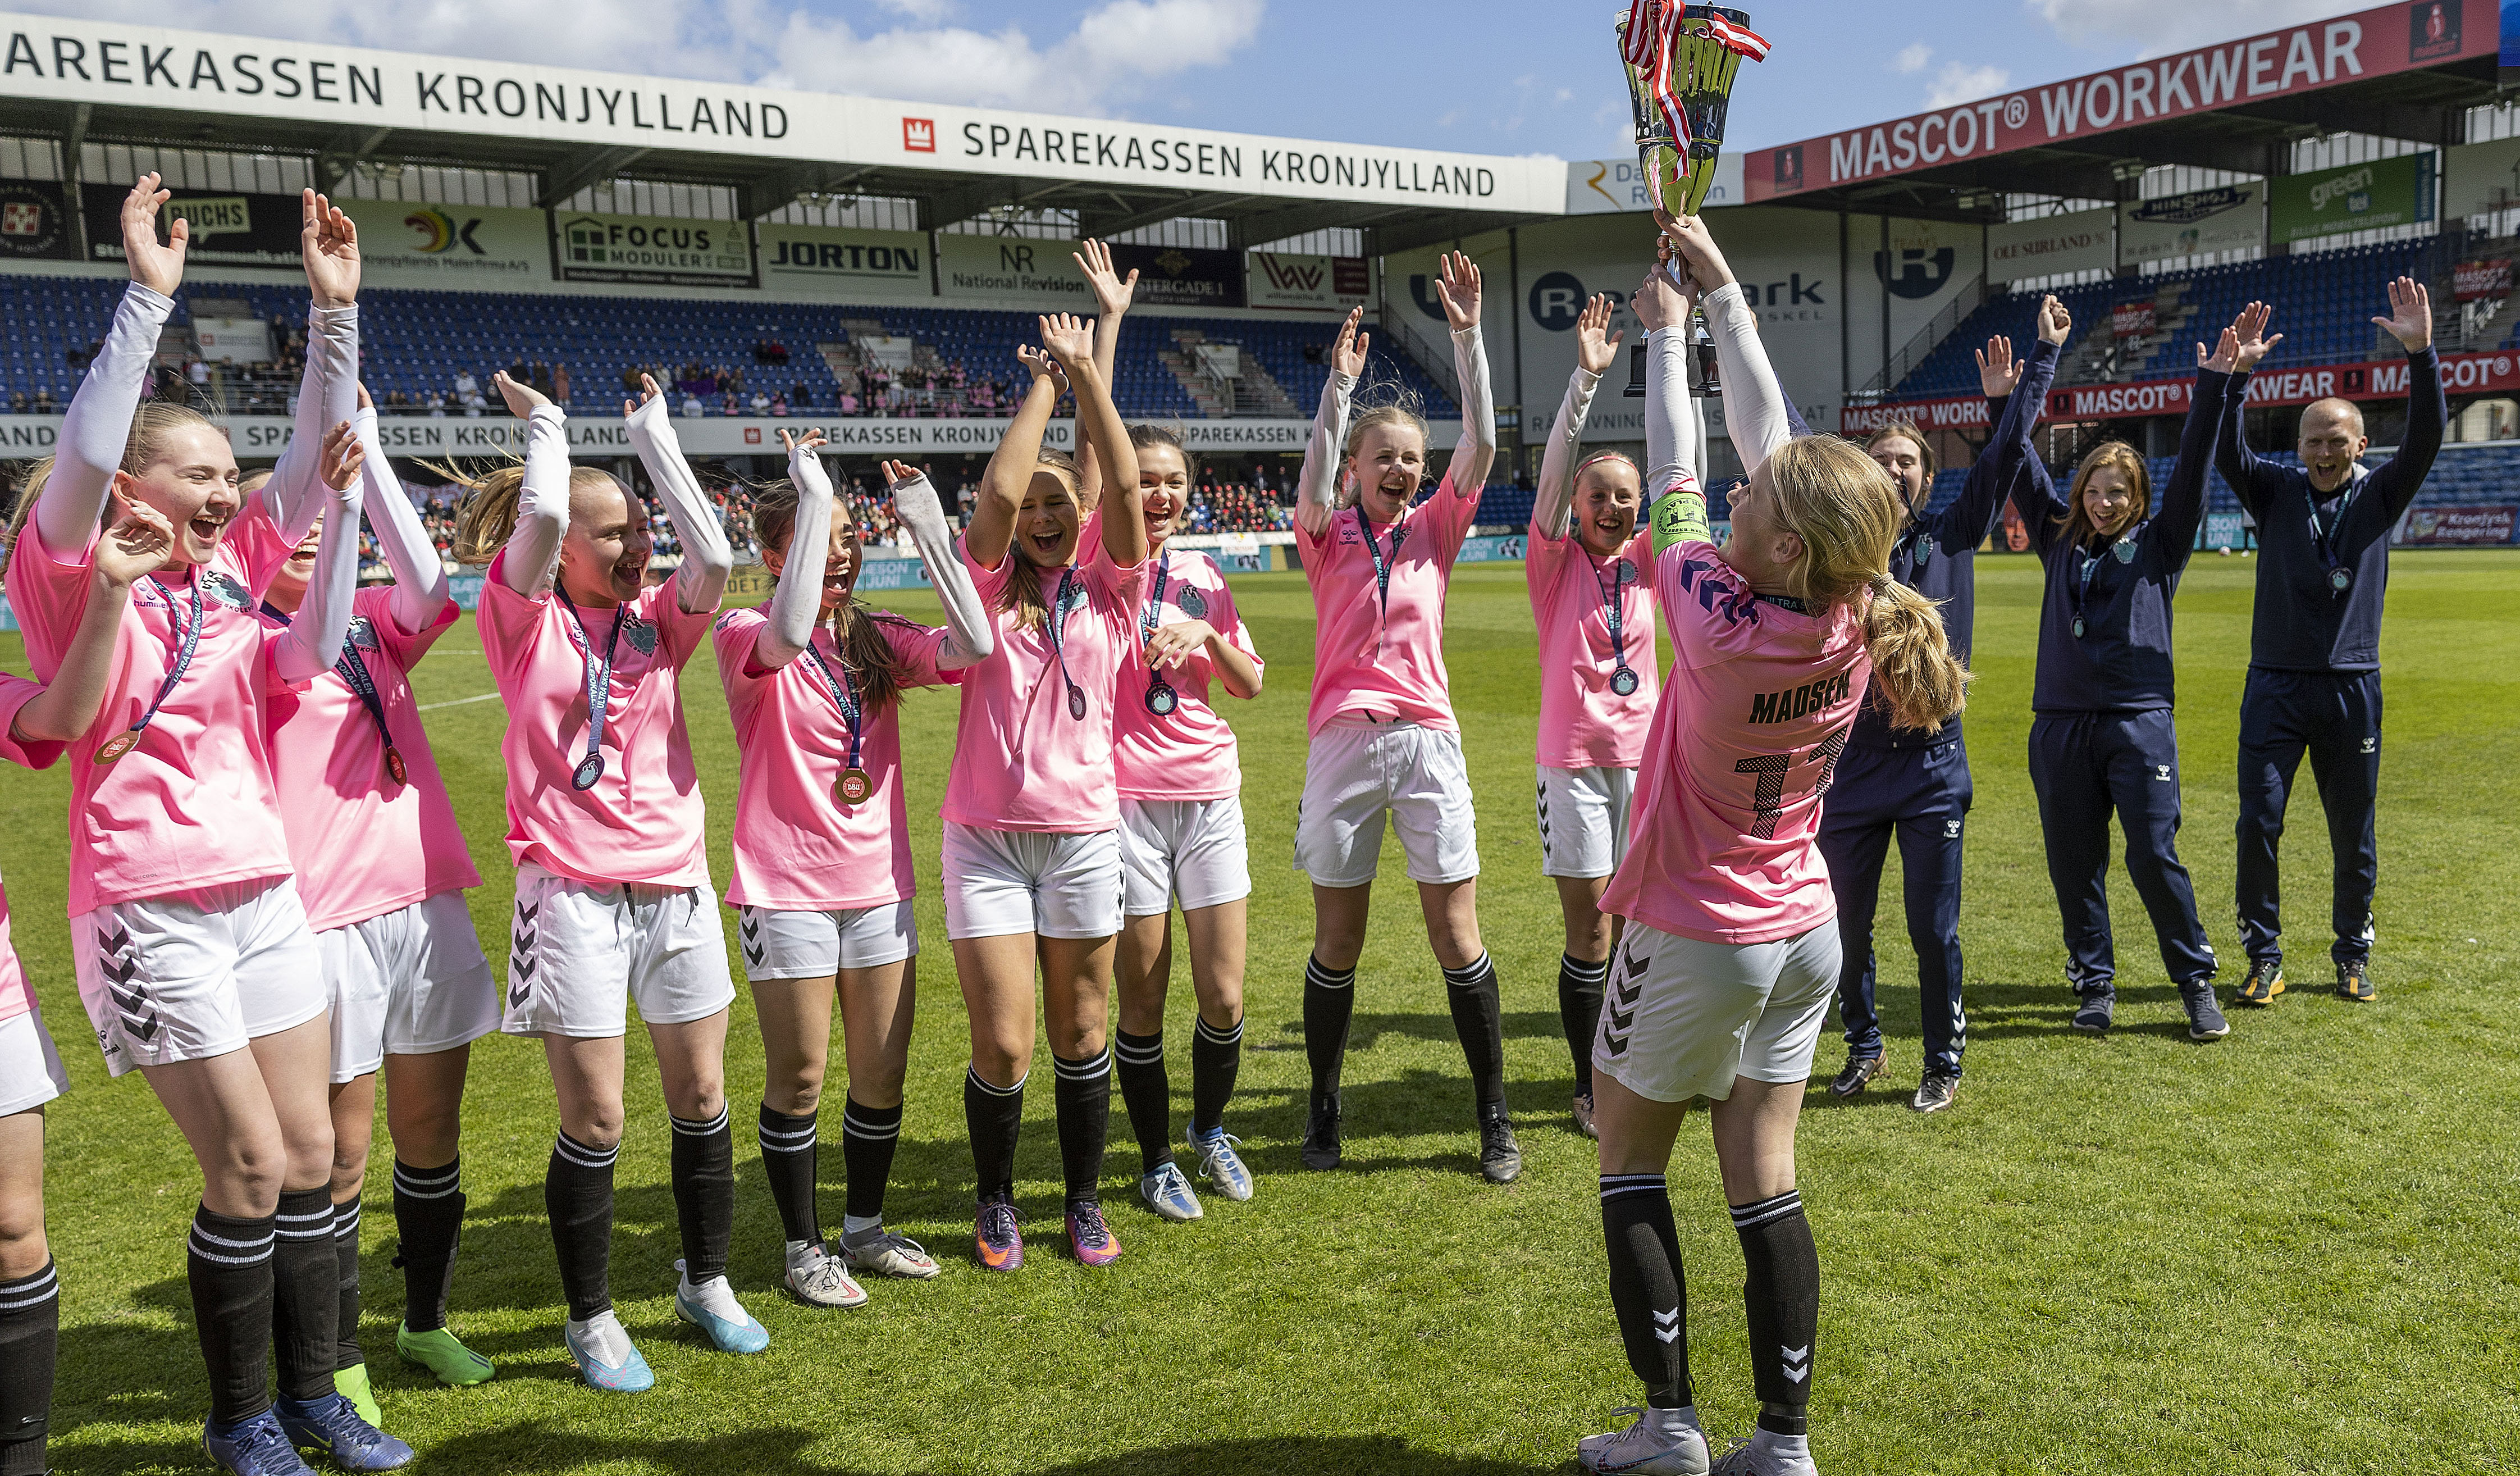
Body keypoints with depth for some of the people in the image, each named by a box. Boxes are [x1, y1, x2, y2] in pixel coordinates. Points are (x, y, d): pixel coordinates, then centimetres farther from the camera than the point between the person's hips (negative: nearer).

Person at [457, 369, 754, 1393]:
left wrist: (652, 432, -1)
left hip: (678, 886, 4)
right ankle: (591, 1320, 20)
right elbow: (541, 515, -18)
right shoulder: (525, 620, -2)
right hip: (575, 894, -4)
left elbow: (713, 555, -9)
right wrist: (543, 423, -1)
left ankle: (707, 1284, 31)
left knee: (702, 1100, 12)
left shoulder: (656, 621, 8)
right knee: (594, 1124, 2)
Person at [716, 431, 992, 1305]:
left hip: (878, 885, 5)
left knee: (883, 1072, 11)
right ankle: (803, 1247, 21)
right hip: (786, 890, -5)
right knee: (798, 1077, 3)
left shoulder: (877, 641, 7)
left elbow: (970, 648, -10)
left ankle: (865, 1230, 29)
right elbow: (789, 634, -32)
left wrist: (929, 524, -12)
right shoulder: (746, 638, -7)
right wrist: (811, 491, -27)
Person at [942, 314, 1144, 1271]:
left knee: (1081, 1033, 10)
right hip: (986, 836, -1)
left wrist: (1089, 371, -6)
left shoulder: (1108, 591, 5)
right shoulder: (990, 585, 4)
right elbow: (998, 490, -11)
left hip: (1083, 832, 1)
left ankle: (1085, 1201, 28)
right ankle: (995, 1202, 22)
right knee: (1002, 1047, -2)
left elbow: (1125, 485, -7)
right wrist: (1044, 383, -2)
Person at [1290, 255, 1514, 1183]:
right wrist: (1340, 384, -29)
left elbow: (1481, 446, -4)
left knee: (1458, 939, 2)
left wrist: (1468, 338, -12)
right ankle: (1323, 1112, 23)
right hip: (1344, 743, -1)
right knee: (1337, 945, 6)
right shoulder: (1328, 533, 4)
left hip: (1428, 740, 1)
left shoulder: (1434, 529, 9)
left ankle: (1495, 1118, 13)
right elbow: (1314, 483, -19)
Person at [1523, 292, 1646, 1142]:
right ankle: (1591, 1089, 11)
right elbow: (1553, 469, -15)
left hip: (1644, 754, 3)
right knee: (1589, 930, 0)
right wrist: (1586, 380, -26)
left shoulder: (1646, 559, 6)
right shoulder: (1555, 561, -1)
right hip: (1573, 759, -3)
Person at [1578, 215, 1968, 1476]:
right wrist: (1720, 285, 7)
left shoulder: (1721, 626, -26)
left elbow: (1674, 485, -10)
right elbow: (1769, 433, -1)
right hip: (1805, 933, 6)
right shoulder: (1857, 621, -10)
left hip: (1696, 940, -6)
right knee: (1763, 1179, 12)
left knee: (1630, 1158, 13)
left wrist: (1665, 339, 4)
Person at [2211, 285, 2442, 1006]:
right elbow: (2225, 448, -12)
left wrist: (2421, 353, -23)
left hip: (2352, 686, 1)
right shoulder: (2275, 491, 4)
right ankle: (2264, 959, 7)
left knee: (2355, 835, 8)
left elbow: (2427, 435, -10)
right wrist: (2235, 372, -27)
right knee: (2258, 824, -4)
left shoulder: (2379, 494, 5)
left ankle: (2352, 955, 23)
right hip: (2276, 684, -1)